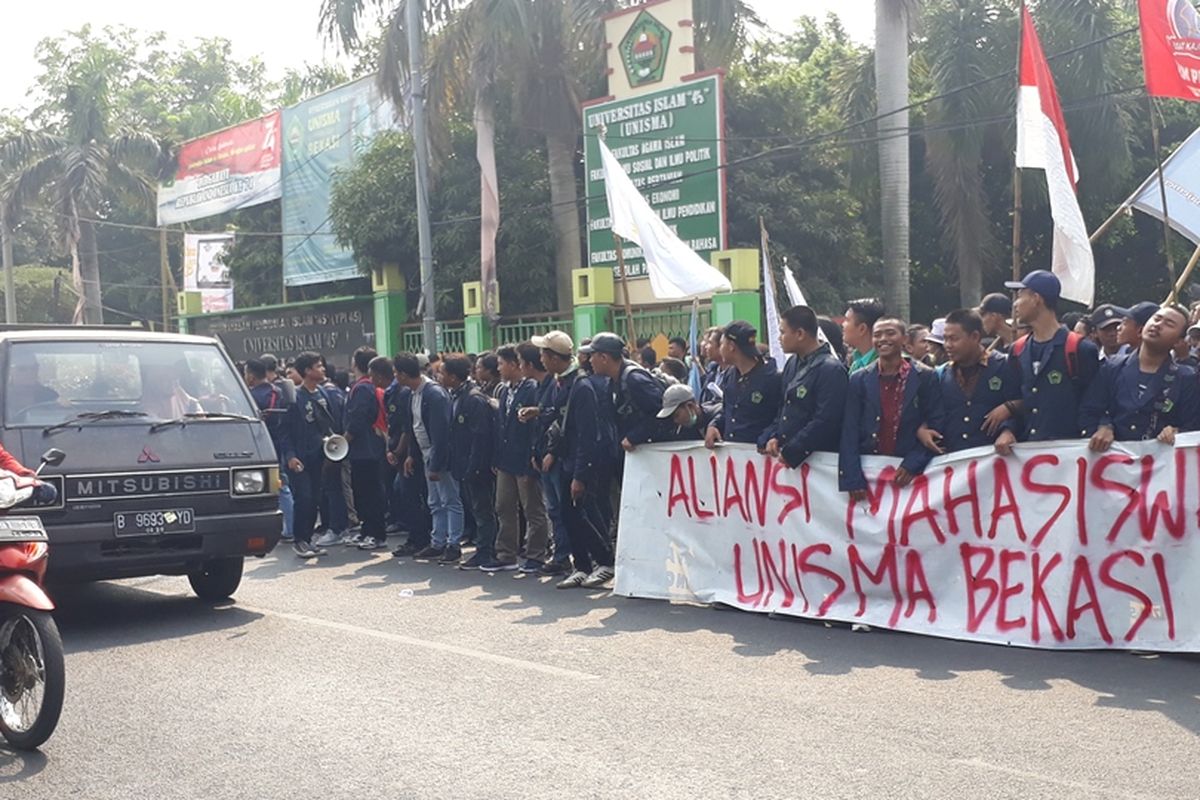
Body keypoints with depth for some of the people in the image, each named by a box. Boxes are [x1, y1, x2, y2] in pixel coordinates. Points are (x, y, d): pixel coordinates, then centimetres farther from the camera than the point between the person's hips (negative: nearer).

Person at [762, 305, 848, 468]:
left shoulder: (831, 370, -14)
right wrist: (773, 436, 4)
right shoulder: (792, 364, 14)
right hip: (785, 457, 8)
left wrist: (790, 451, -16)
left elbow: (825, 422, -20)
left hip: (818, 459, -8)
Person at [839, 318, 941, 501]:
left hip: (909, 473, -1)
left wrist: (912, 465, -10)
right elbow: (850, 432, 1)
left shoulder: (925, 377, 2)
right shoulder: (859, 380, 5)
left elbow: (935, 427, 1)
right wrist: (853, 479, -7)